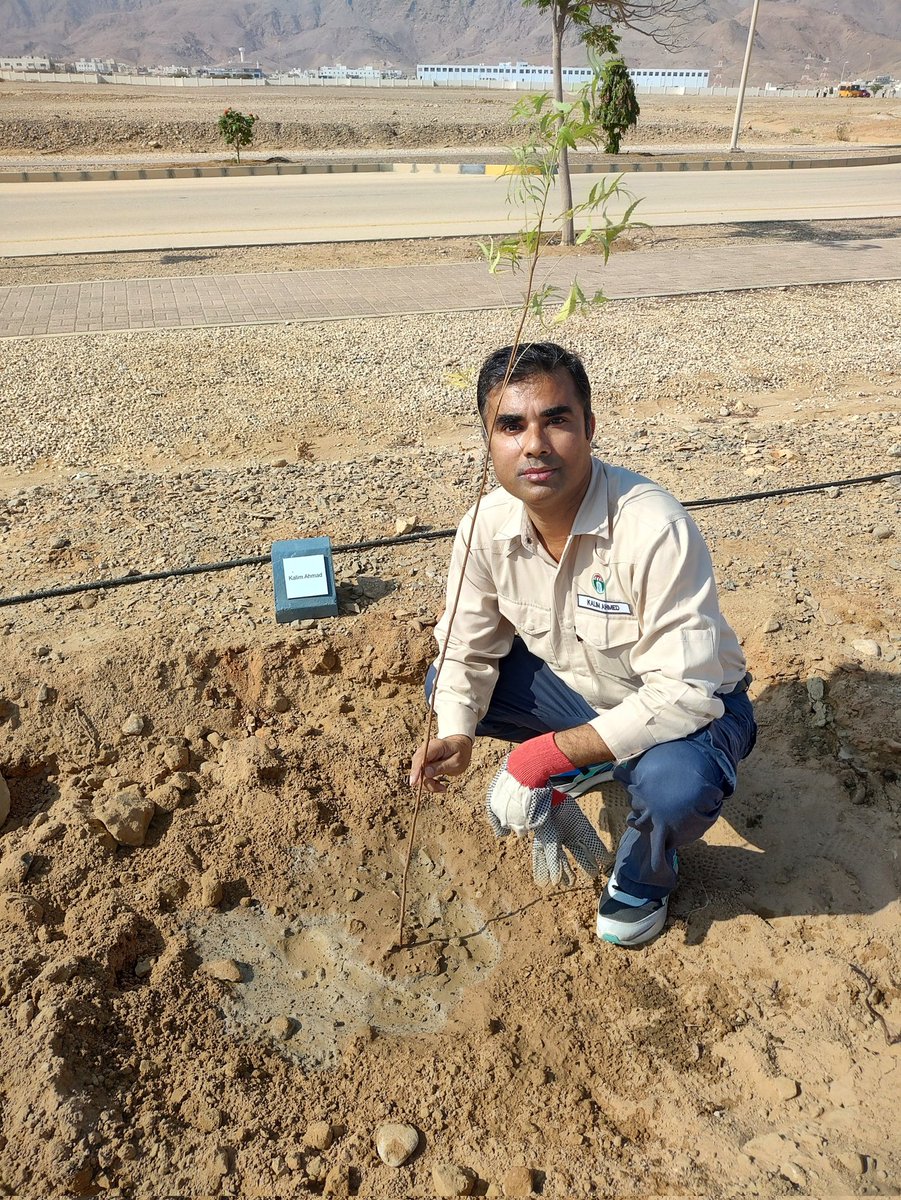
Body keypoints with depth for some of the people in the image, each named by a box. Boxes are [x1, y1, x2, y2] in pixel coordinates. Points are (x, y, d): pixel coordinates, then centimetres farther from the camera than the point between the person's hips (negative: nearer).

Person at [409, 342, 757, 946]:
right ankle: (577, 775, 17)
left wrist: (557, 749, -35)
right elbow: (466, 649, -5)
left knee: (678, 783, -37)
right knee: (448, 688, -6)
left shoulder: (654, 529, -35)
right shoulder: (486, 526, -16)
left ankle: (644, 874, 3)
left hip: (686, 704, -5)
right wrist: (454, 735, -23)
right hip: (574, 687, 6)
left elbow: (684, 691, -35)